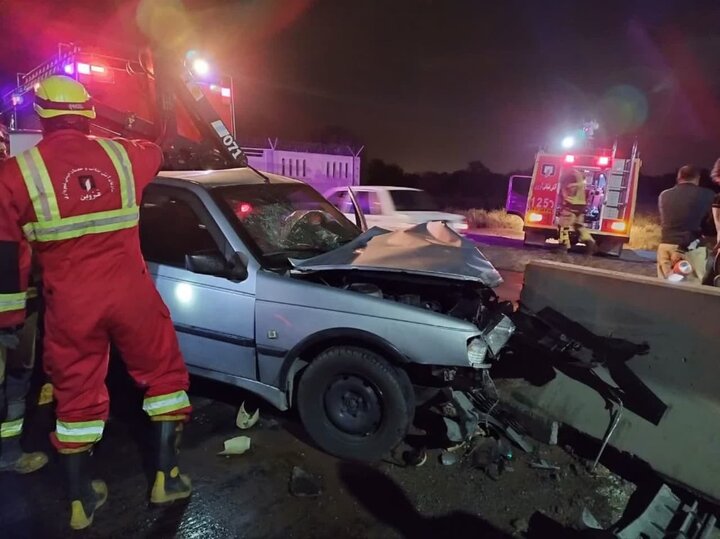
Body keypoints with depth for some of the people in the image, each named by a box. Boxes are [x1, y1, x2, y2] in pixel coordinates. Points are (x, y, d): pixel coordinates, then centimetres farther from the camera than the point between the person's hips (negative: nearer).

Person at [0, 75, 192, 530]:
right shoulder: (121, 155, 2)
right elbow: (156, 153, 26)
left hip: (69, 305, 0)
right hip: (131, 294, 1)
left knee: (77, 395, 15)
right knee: (165, 374, 17)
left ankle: (81, 501, 29)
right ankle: (166, 477, 23)